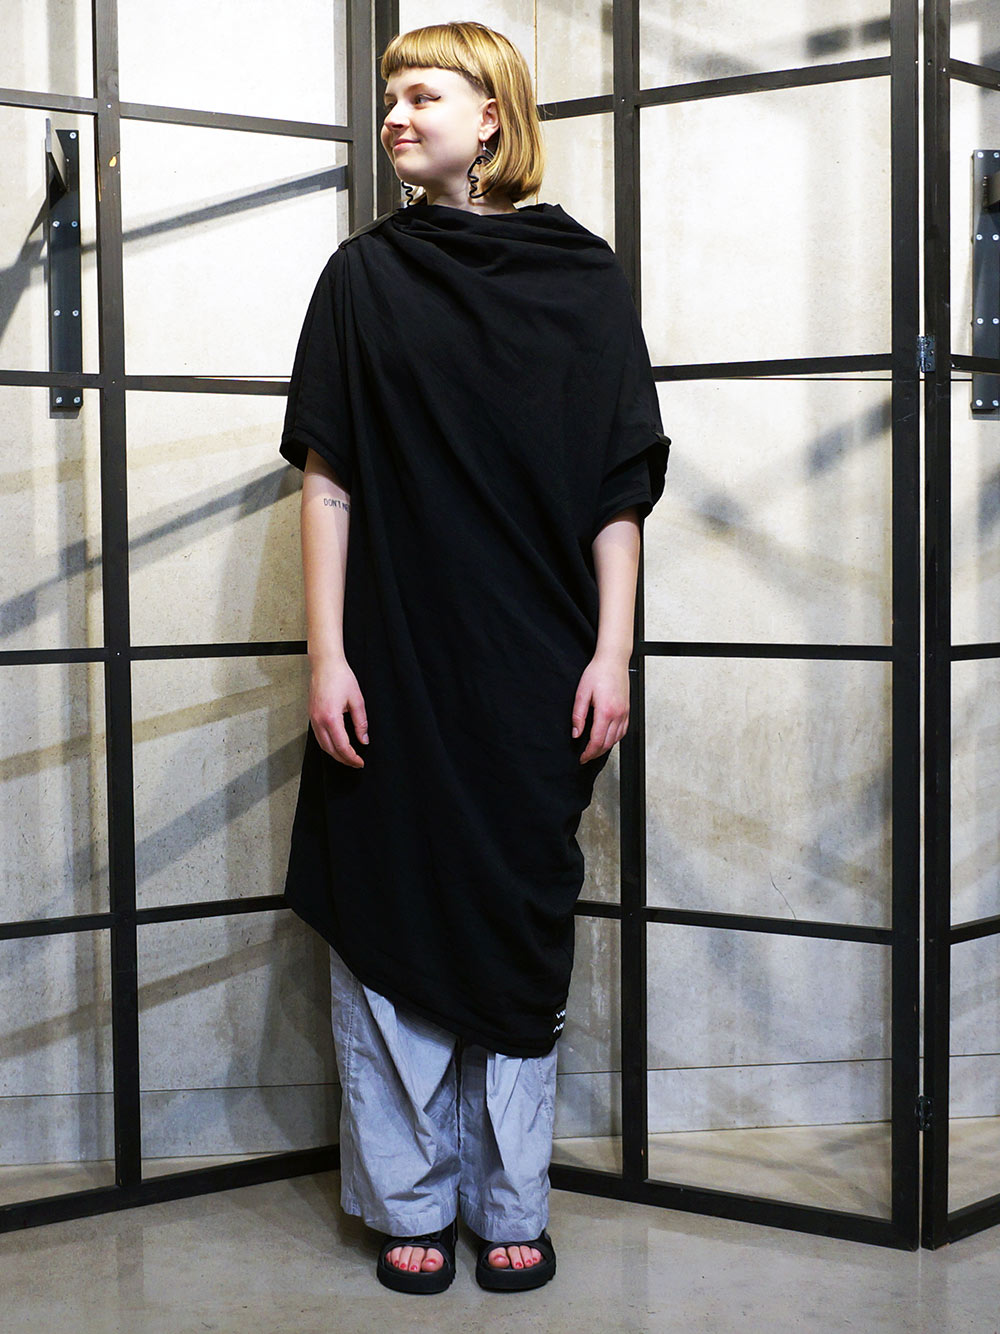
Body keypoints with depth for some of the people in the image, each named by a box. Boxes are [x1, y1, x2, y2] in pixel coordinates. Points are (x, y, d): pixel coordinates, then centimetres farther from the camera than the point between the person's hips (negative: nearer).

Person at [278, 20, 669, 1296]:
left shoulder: (582, 273, 5)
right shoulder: (366, 273, 5)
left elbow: (619, 485, 3)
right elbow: (328, 478, 1)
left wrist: (612, 653, -3)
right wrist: (326, 656, -6)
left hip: (537, 669, 0)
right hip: (394, 663, 0)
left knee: (523, 928, 7)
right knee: (388, 923, 3)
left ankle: (512, 1204, 19)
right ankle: (410, 1203, 17)